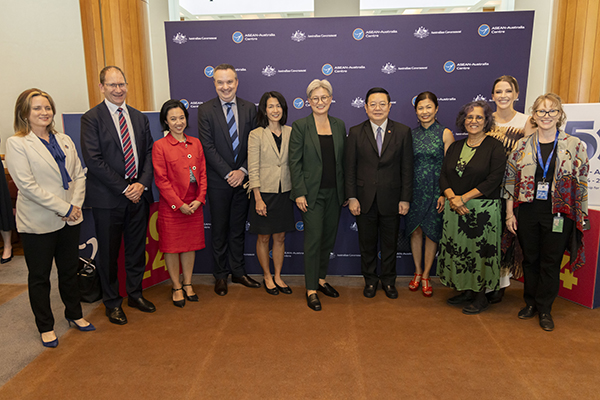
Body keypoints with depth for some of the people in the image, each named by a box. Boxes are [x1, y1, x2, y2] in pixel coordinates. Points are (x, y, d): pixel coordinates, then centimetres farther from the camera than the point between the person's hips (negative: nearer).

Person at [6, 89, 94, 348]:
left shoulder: (64, 140, 9)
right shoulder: (17, 143, -8)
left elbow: (79, 174, 7)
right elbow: (26, 184, -16)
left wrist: (76, 204, -8)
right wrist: (63, 208, -17)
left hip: (70, 219, 5)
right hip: (38, 223, -5)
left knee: (70, 270, 17)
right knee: (39, 277, 11)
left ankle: (74, 314, 36)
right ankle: (45, 327, 27)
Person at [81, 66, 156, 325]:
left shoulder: (139, 118, 11)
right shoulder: (92, 118, -5)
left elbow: (149, 153, 8)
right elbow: (94, 160, -13)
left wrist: (142, 183, -7)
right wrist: (124, 188, -14)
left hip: (138, 194, 5)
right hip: (108, 198, -4)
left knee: (137, 248, 14)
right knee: (109, 253, 8)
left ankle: (135, 294, 32)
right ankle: (112, 303, 25)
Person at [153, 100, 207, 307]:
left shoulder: (195, 143, 8)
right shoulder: (160, 146, -5)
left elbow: (202, 173, 7)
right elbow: (161, 180, -9)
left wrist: (199, 199, -5)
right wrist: (179, 204, -13)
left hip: (194, 205, 4)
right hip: (171, 207, -4)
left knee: (191, 244, 12)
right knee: (172, 246, 6)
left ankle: (187, 284, 28)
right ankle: (176, 287, 22)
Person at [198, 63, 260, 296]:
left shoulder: (249, 108, 5)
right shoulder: (205, 110, -3)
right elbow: (208, 147, -8)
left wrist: (243, 170, -11)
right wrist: (228, 173, -13)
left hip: (242, 178, 2)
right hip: (218, 181, -2)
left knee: (238, 229, 12)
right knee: (219, 230, 8)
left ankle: (238, 272, 25)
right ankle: (221, 275, 21)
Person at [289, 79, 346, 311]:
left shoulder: (339, 126, 8)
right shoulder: (300, 126, -4)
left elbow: (343, 160, 11)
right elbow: (295, 162, -7)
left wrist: (346, 191, 8)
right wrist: (299, 193, -13)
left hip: (334, 193, 5)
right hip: (312, 193, -4)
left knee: (329, 238, 13)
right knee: (313, 239, -3)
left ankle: (321, 279, 30)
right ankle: (311, 290, 9)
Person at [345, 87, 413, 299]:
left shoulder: (403, 132, 0)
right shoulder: (355, 132, 0)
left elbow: (407, 168, 0)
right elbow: (350, 168, 0)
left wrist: (405, 199, -4)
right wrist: (351, 198, -6)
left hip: (391, 199, 0)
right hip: (364, 199, 0)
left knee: (390, 243, 13)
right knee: (367, 243, 12)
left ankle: (388, 280, 32)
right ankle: (370, 280, 31)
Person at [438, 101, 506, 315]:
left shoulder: (494, 147, -4)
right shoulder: (455, 147, 12)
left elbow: (493, 181, -13)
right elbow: (443, 176, 7)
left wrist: (464, 198, -16)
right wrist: (452, 198, -11)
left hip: (483, 209, -5)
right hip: (455, 208, 5)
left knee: (480, 251, 1)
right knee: (458, 250, 10)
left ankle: (481, 297, 17)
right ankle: (466, 290, 27)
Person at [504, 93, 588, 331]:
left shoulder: (574, 146, 0)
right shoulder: (522, 146, 3)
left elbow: (581, 183, 2)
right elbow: (510, 180, 3)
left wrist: (580, 217, -2)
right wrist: (509, 213, 0)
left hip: (559, 214, -1)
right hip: (527, 212, 1)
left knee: (551, 262, 7)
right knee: (530, 259, 13)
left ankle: (545, 309, 23)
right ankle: (530, 303, 30)